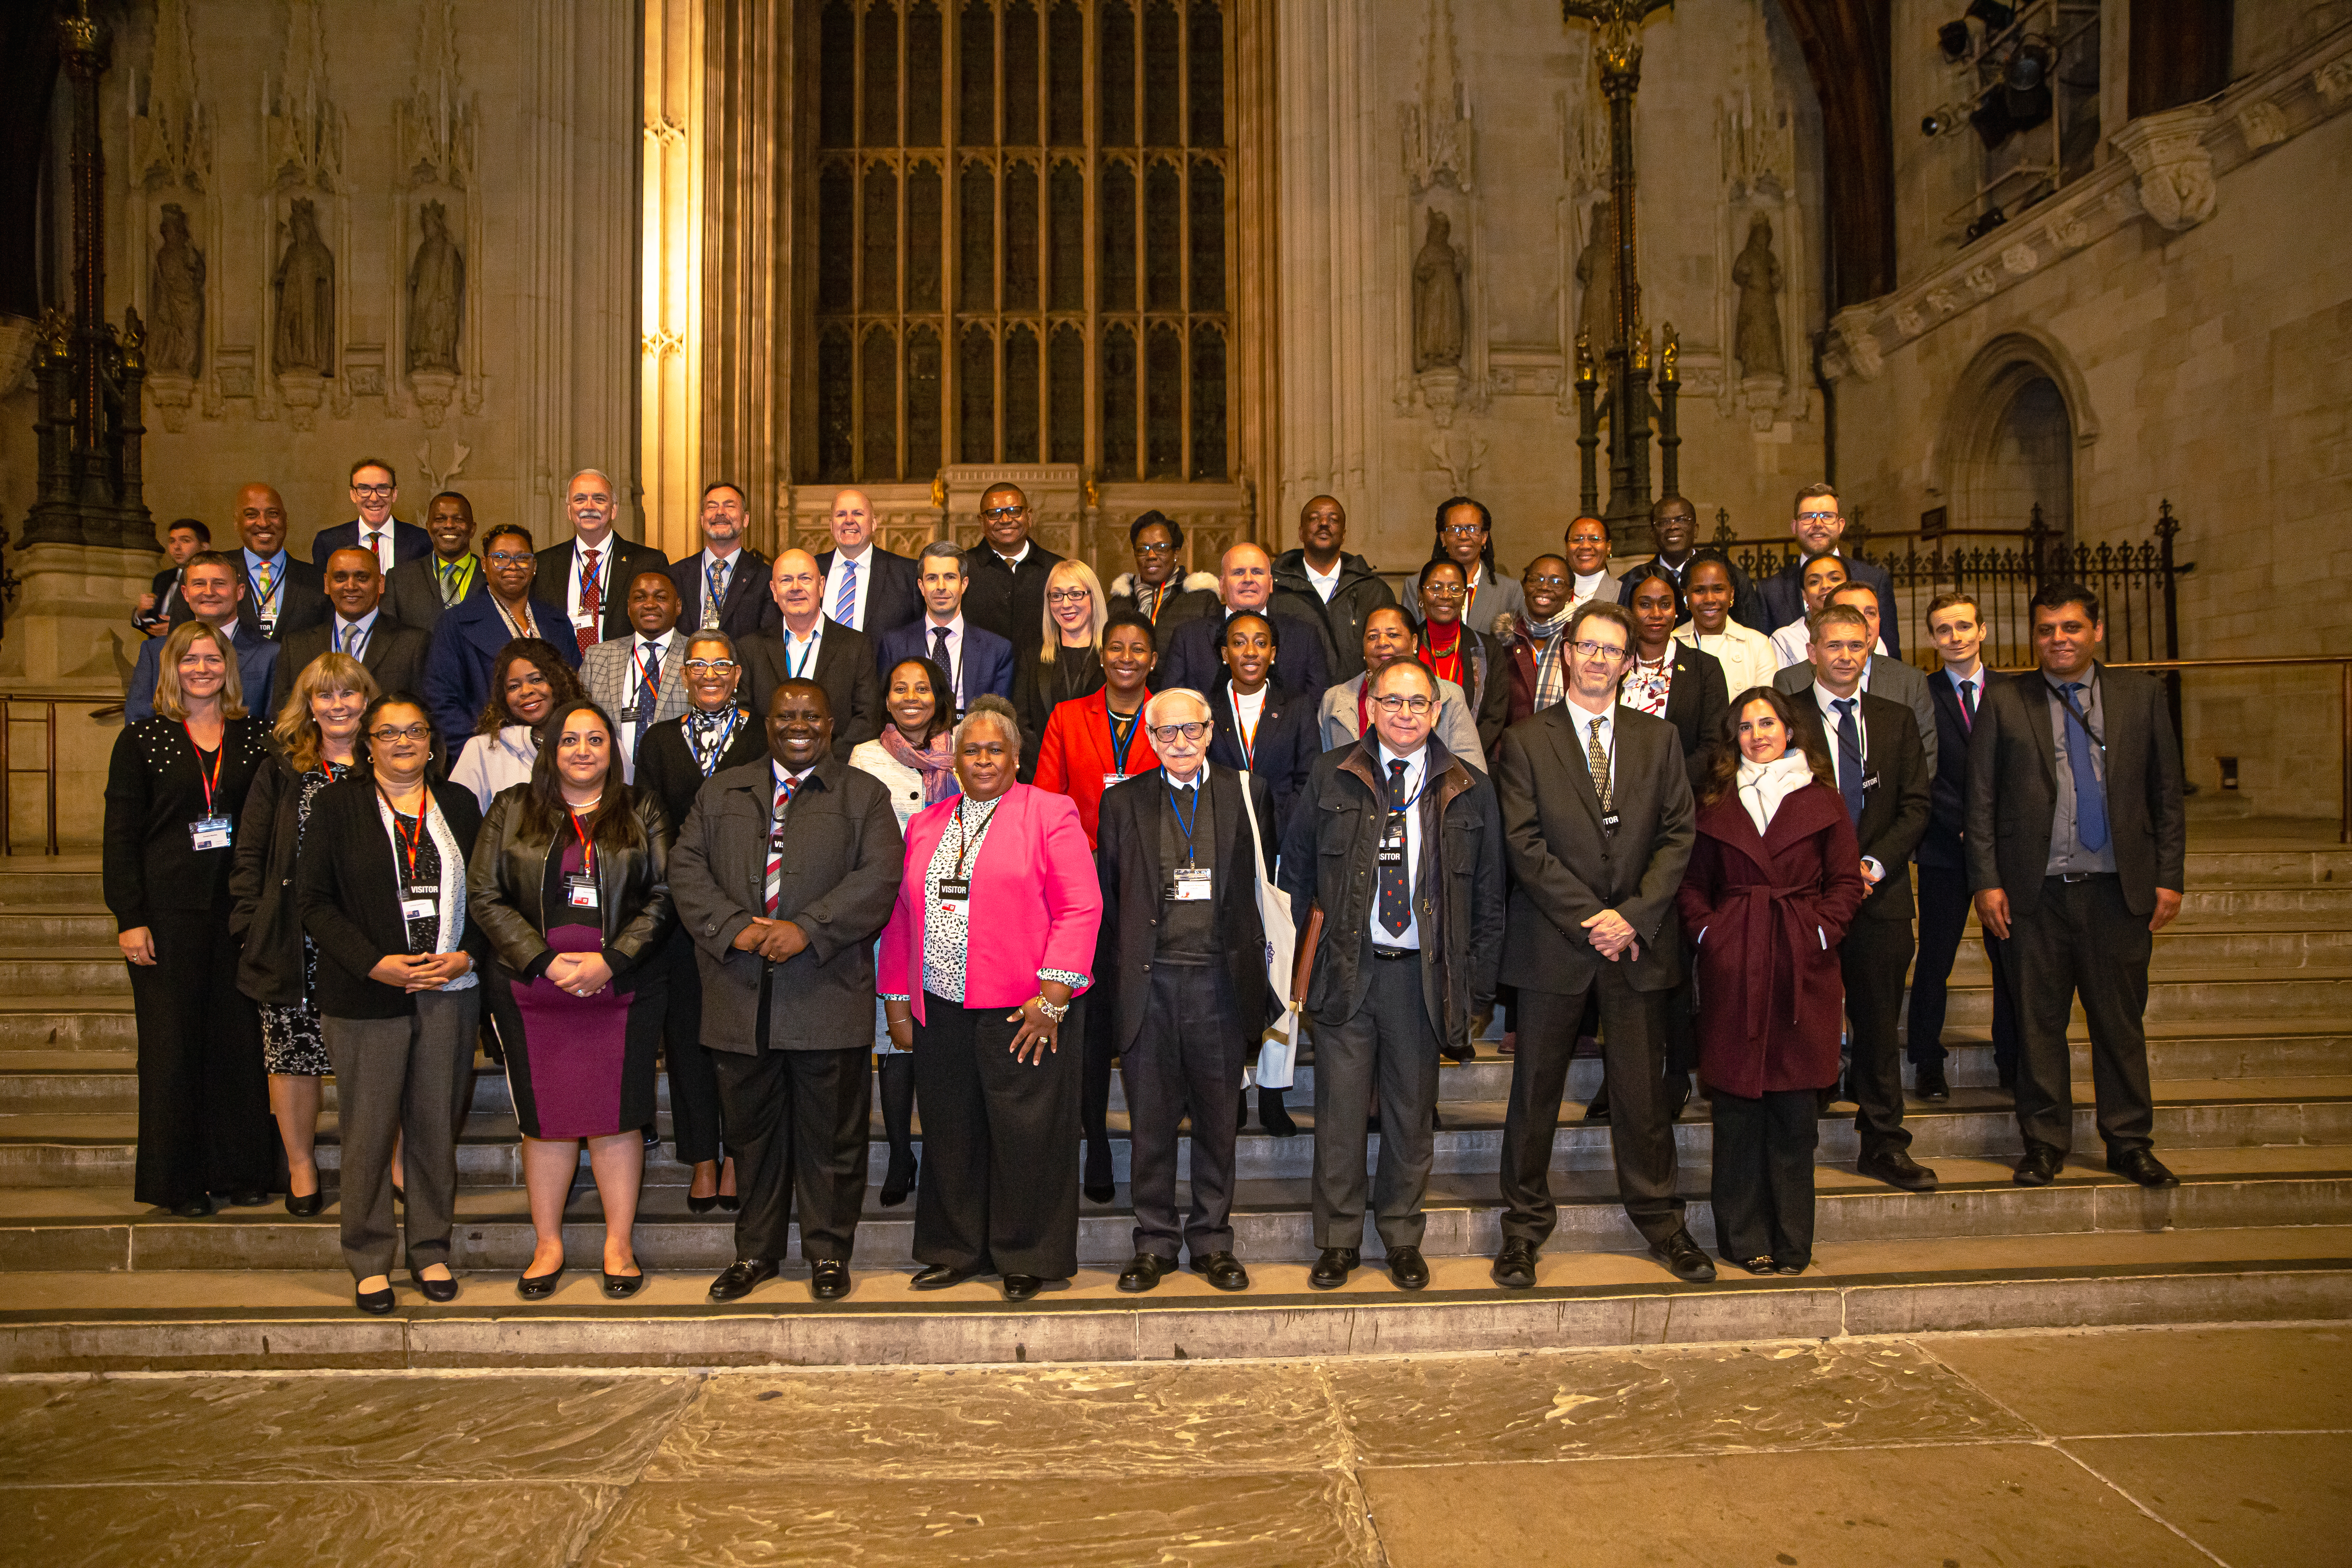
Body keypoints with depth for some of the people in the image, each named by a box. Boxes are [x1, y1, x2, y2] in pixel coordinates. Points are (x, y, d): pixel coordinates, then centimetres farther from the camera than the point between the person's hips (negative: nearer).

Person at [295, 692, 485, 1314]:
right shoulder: (338, 805, 3)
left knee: (436, 1124, 8)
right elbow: (312, 897, -2)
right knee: (369, 1128, 2)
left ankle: (431, 1250, 21)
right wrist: (375, 964, -12)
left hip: (451, 992, 2)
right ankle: (369, 1260, 16)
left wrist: (466, 955, -5)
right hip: (367, 993, -2)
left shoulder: (459, 805, 12)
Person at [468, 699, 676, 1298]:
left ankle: (619, 1244, 15)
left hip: (623, 989, 0)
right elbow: (485, 895, 1)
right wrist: (543, 960, -10)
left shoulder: (642, 812, 7)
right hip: (533, 989, 1)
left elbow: (662, 895, 1)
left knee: (617, 1115, 3)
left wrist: (611, 960, -11)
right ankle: (548, 1245, 20)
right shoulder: (512, 810, 7)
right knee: (545, 1118, 7)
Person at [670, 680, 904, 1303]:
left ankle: (829, 1253, 20)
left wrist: (808, 930, -17)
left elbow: (878, 877, -7)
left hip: (827, 998, -2)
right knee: (753, 1131, 13)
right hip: (740, 999, 3)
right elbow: (686, 871, 5)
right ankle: (755, 1252, 27)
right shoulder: (720, 794, 14)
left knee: (830, 1134, 5)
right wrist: (734, 928, -12)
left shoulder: (864, 795, 6)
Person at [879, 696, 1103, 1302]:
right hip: (940, 1014, 5)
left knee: (1025, 1137, 0)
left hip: (1023, 1013, -5)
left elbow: (1080, 908, -7)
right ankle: (955, 1251, 26)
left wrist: (1051, 997, -14)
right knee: (950, 1137, 11)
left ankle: (1028, 1259, 15)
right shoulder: (925, 826, 16)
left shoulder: (1049, 814, -1)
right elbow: (899, 917, 16)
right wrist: (897, 1003, 11)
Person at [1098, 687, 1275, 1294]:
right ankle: (1155, 1243, 19)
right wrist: (1116, 972, 4)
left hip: (1219, 978, 0)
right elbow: (1107, 897, 9)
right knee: (1150, 1119, 6)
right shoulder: (1123, 802, 8)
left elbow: (1265, 881, 9)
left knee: (1217, 1118, 9)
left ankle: (1212, 1240, 22)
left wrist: (1251, 963, 2)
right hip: (1148, 981, 0)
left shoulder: (1246, 793, 6)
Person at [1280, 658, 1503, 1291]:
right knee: (1340, 1111, 4)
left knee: (1412, 1113, 11)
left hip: (1424, 975, 1)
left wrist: (1479, 991, 4)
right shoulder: (1331, 777, 3)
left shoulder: (1469, 791, 4)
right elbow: (1296, 875, 7)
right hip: (1345, 971, 0)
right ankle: (1338, 1241, 19)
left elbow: (1488, 899, 7)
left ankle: (1402, 1239, 27)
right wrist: (1297, 967, 1)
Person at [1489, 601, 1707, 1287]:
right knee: (1537, 1089, 5)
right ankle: (1525, 1227, 18)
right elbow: (1524, 844, -6)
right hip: (1553, 943, -2)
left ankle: (1660, 1220, 24)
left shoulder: (1659, 739, 10)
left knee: (1642, 1089, 8)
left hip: (1639, 939, 2)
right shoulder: (1525, 743, 2)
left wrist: (1634, 915, -9)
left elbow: (1677, 836, 4)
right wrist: (1591, 916, -12)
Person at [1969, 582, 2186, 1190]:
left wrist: (2169, 878, 3)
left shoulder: (2141, 695, 8)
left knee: (2121, 1022, 8)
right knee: (2039, 1023, 5)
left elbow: (2167, 792, 8)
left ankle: (2130, 1143, 22)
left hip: (2120, 889, 1)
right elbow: (1981, 802, 3)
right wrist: (1987, 882, -4)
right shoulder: (2004, 703, 4)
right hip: (2036, 893, -1)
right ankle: (2045, 1144, 18)